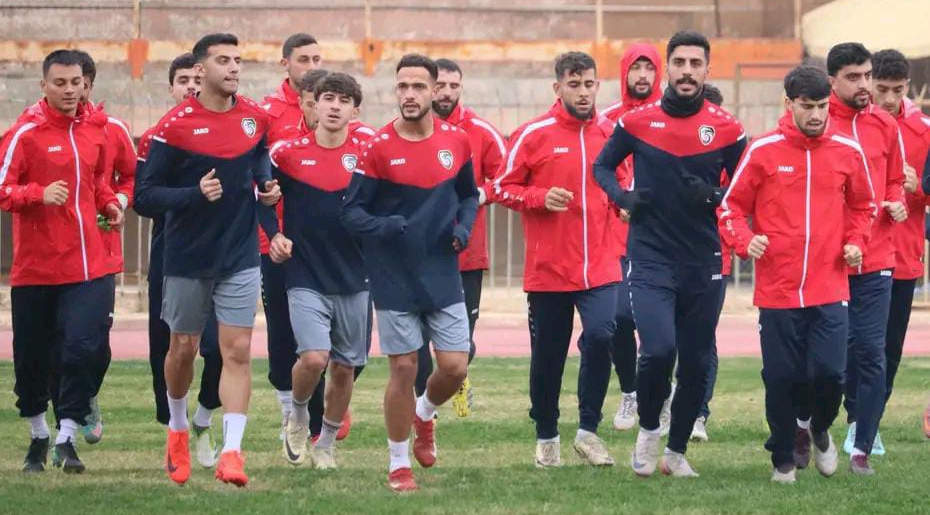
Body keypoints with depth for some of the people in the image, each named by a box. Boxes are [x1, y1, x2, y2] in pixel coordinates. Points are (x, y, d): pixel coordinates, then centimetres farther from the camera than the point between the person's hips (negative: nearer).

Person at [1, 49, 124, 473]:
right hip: (35, 267, -2)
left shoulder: (96, 128, 8)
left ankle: (66, 438, -2)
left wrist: (109, 203, 8)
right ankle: (38, 436, 28)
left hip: (88, 266, 2)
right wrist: (40, 194, -26)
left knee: (82, 348, -12)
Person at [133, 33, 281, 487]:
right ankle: (177, 430, 37)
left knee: (237, 351, -7)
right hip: (187, 259, -2)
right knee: (183, 349, 12)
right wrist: (195, 194, -25)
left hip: (240, 257, 2)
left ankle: (231, 452, -9)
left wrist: (268, 185, 1)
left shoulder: (256, 118, 0)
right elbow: (144, 197, -12)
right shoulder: (175, 126, -12)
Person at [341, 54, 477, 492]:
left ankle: (424, 415, 33)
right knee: (404, 369, 0)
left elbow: (468, 194, 15)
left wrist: (464, 226, -4)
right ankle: (399, 465, 15)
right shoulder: (378, 147, -10)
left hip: (444, 273, 3)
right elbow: (351, 212, -6)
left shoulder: (456, 141, 0)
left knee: (455, 366, -1)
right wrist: (381, 228, -26)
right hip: (395, 279, -3)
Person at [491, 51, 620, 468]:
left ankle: (588, 430, -2)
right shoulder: (533, 135, -4)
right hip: (548, 268, -1)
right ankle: (546, 437, 25)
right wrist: (540, 198, -16)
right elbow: (502, 188, 0)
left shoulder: (612, 134, 6)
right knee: (547, 354, 7)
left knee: (600, 335, -18)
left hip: (600, 266, 1)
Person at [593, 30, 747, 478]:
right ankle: (648, 430, 8)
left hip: (703, 263, 2)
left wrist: (714, 197, -13)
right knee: (658, 349, -20)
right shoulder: (637, 122, -1)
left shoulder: (726, 129, 0)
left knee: (697, 364, 7)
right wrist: (622, 197, -6)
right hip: (650, 259, -2)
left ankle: (676, 452, 26)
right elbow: (602, 166, 14)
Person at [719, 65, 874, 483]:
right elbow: (731, 206, 4)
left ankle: (820, 431, 23)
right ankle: (783, 459, 22)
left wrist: (855, 241, 3)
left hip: (830, 288, 1)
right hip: (777, 288, -1)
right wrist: (746, 240, -14)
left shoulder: (847, 152, 5)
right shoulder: (763, 151, -2)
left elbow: (862, 205, 20)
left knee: (830, 372, -9)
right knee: (781, 380, 2)